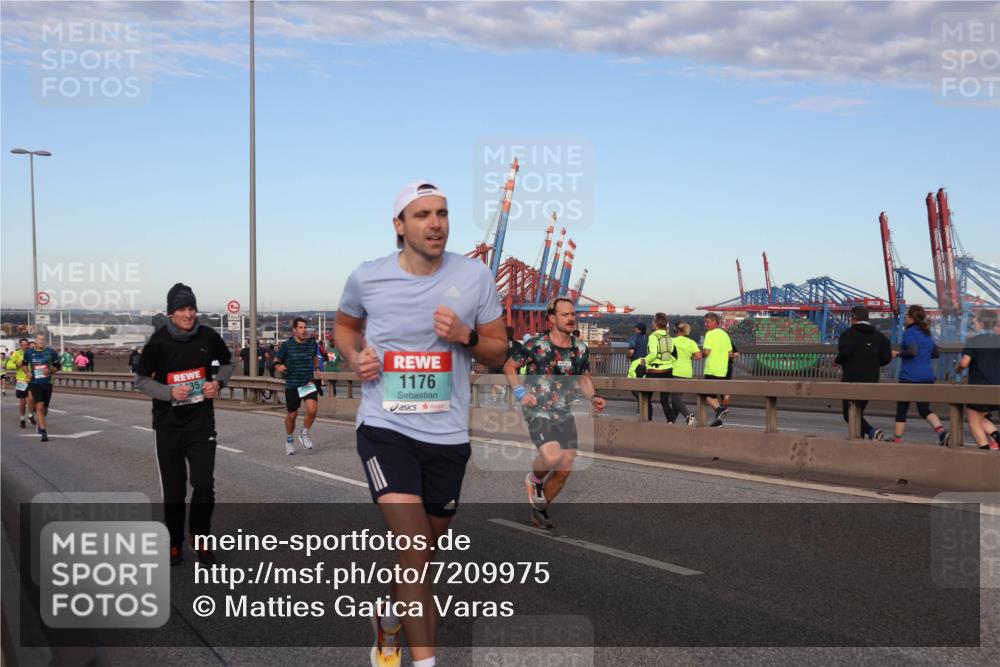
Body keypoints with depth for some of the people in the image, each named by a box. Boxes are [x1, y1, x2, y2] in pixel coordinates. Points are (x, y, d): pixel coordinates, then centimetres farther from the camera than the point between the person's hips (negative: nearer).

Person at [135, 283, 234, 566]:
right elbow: (141, 380, -4)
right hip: (169, 425, -1)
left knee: (204, 485, -5)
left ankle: (199, 538, 19)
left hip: (202, 422, 1)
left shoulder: (208, 337, -6)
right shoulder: (158, 342, -12)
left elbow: (227, 363, 13)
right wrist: (169, 392, -20)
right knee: (173, 490, 8)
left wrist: (219, 381, -7)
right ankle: (175, 544, 27)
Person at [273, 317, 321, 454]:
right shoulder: (286, 345, -7)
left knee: (312, 410, -19)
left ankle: (304, 434, 9)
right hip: (292, 385, -1)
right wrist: (279, 367, -19)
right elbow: (276, 361, 2)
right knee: (292, 415, 7)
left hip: (309, 383, 1)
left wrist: (317, 368, 10)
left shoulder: (312, 343, 2)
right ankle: (289, 440, 34)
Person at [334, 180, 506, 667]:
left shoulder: (476, 276, -3)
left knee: (426, 549, 17)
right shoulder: (366, 278, -3)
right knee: (415, 550, -17)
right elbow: (344, 325, 18)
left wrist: (466, 336, -16)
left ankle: (390, 620, 47)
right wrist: (355, 357, -4)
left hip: (447, 434, 3)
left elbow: (497, 353, 5)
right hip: (385, 427, -2)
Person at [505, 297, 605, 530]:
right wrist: (520, 392, -13)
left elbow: (584, 377, 17)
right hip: (538, 412, -5)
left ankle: (539, 509, 26)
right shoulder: (536, 345, -11)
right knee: (552, 456, -28)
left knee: (565, 469, 3)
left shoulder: (581, 349, 3)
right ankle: (535, 480, 8)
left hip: (565, 414, 6)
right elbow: (509, 367, 1)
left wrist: (593, 396, -2)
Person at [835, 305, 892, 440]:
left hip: (852, 380, -6)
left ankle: (872, 431, -23)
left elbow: (845, 352, -23)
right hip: (871, 381, 6)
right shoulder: (879, 336, 10)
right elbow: (887, 357, 2)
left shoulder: (848, 334, -6)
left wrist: (837, 360, -3)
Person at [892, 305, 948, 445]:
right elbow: (937, 352, 19)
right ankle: (941, 431, -13)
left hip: (910, 377, -7)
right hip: (927, 377, 7)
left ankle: (897, 439, 10)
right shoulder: (927, 334, 14)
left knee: (901, 409, 5)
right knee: (924, 409, 9)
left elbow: (912, 351, -22)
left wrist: (898, 354, -8)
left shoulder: (909, 332, -9)